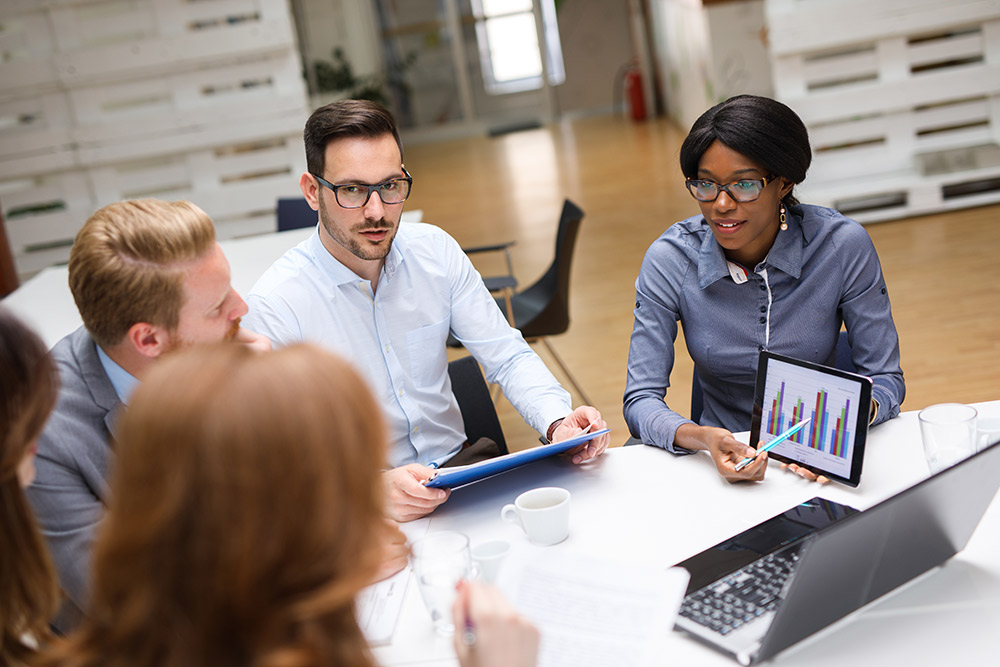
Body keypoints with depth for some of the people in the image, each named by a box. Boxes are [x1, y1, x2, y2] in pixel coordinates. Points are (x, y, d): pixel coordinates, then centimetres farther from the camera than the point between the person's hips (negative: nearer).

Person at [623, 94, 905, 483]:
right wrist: (700, 437, -34)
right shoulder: (670, 260, -11)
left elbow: (885, 378, -6)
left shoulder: (843, 246, -12)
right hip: (725, 459, 2)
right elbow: (641, 400, -12)